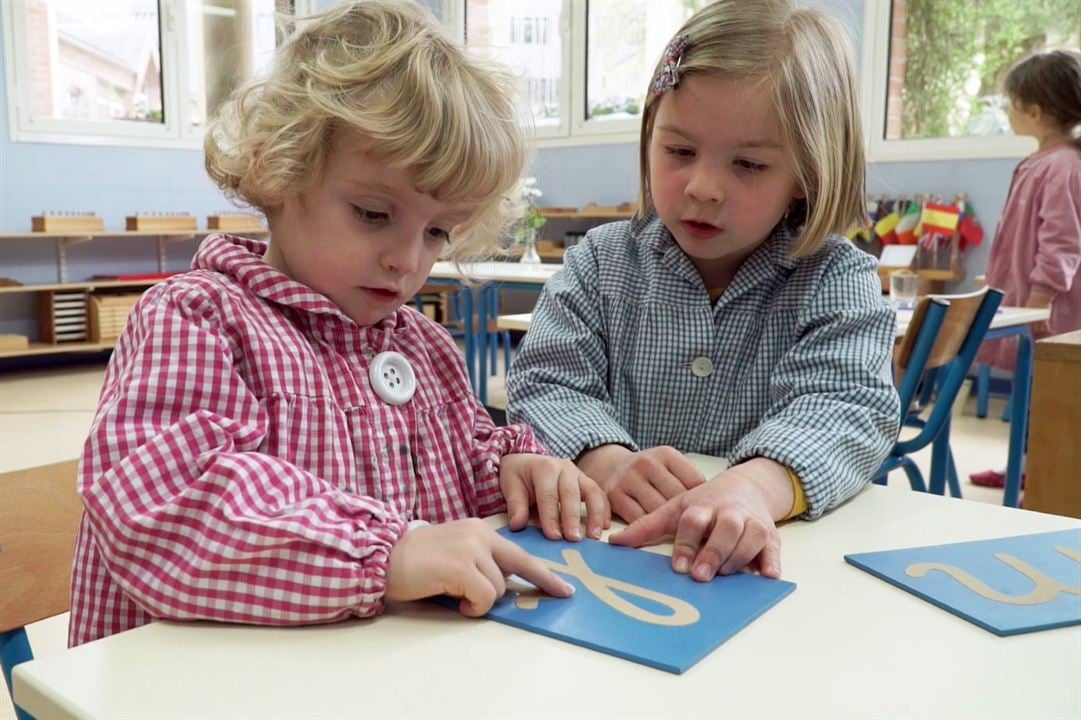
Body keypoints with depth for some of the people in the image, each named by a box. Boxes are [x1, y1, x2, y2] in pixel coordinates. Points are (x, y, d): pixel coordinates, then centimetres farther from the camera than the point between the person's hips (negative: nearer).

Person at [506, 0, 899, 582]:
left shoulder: (837, 279, -1)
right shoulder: (601, 262, 4)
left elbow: (846, 405, -15)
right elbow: (543, 384, -5)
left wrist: (760, 484, -36)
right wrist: (607, 462, -26)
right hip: (609, 539, 2)